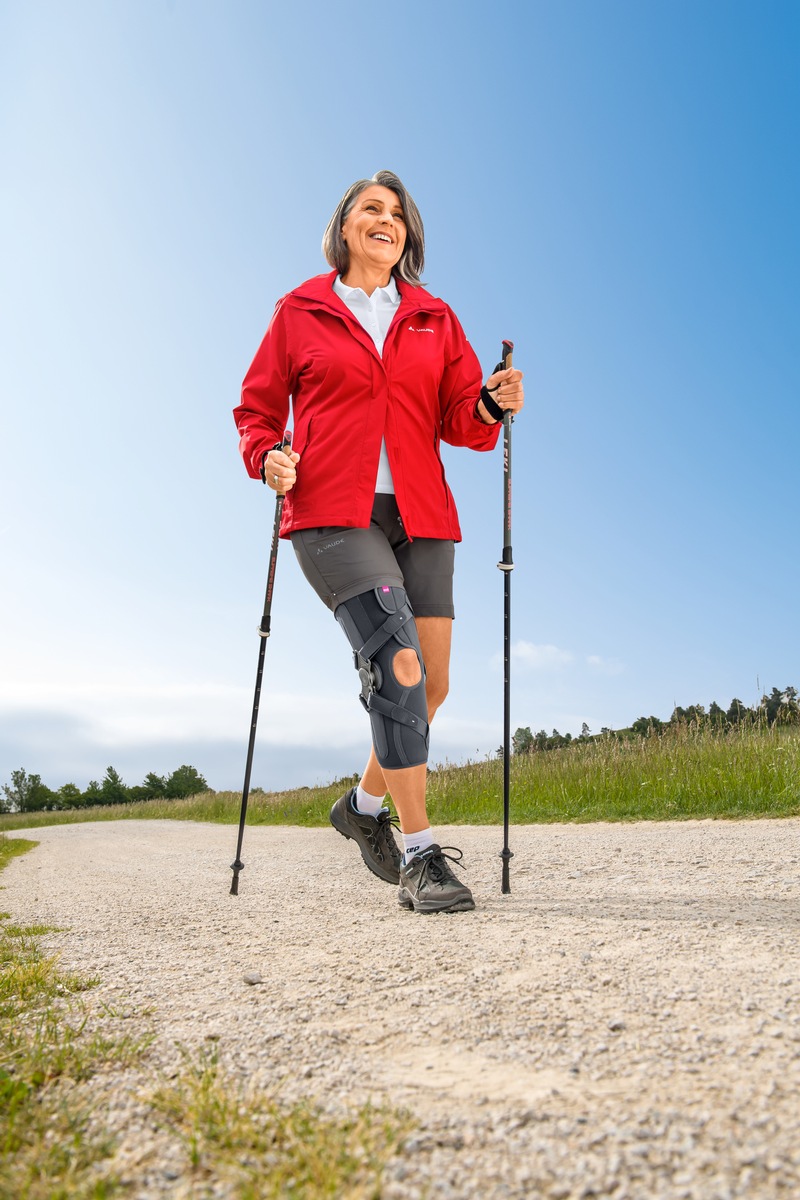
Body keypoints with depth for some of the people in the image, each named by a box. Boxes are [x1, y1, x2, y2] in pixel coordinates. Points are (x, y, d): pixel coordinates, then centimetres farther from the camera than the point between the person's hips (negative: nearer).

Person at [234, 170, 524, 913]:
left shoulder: (434, 319, 18)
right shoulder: (299, 312, 12)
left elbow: (460, 419, 12)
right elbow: (257, 407, 13)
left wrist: (493, 404, -10)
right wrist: (267, 457, -7)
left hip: (419, 517, 4)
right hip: (332, 515, -4)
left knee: (432, 683, 2)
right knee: (397, 663, -21)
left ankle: (364, 803, 28)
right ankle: (419, 857, -11)